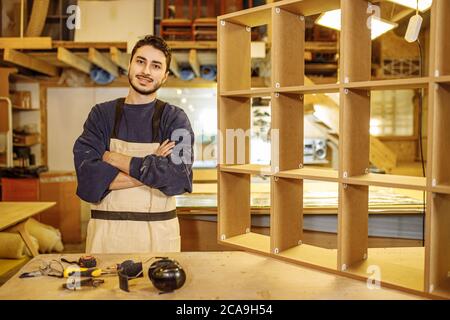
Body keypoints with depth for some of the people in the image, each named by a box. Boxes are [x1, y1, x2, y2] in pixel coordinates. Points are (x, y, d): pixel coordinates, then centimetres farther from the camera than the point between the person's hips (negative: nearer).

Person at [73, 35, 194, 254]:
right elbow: (88, 178, -10)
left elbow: (178, 178, -17)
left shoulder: (175, 119, -1)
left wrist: (115, 159, -11)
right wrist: (151, 169, -15)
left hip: (158, 233, -1)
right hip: (106, 231, 1)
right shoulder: (101, 114, 3)